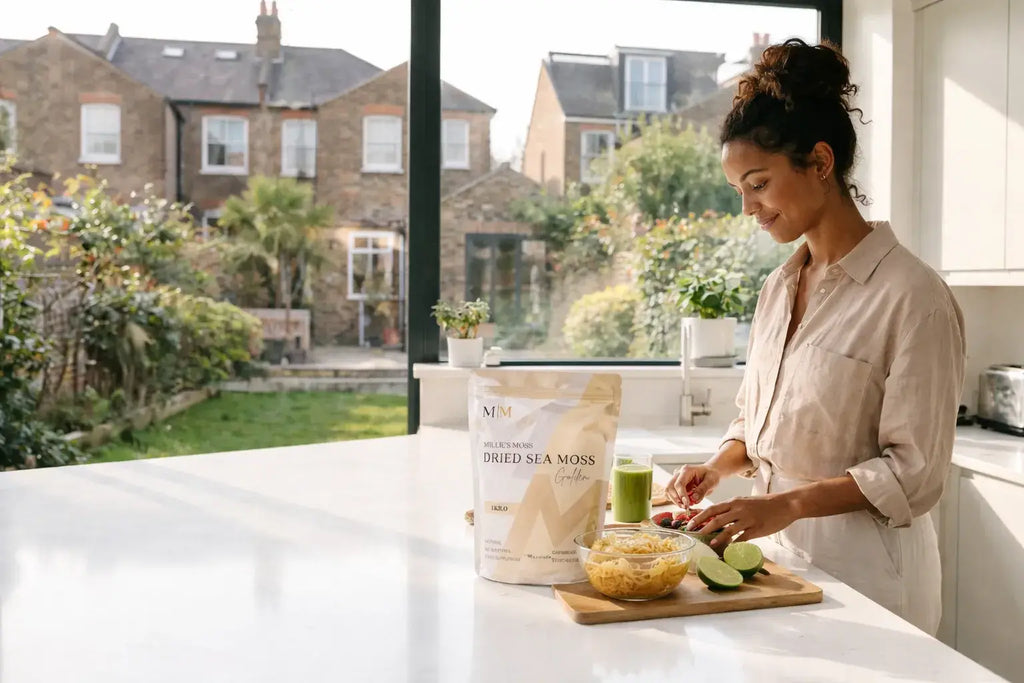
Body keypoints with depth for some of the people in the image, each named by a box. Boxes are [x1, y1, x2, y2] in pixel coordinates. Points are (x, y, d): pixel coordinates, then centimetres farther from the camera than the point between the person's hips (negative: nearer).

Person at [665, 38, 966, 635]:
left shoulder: (913, 296, -17)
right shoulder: (779, 288, 6)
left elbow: (914, 472, -16)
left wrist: (788, 504, -23)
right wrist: (720, 467, -3)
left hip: (863, 569, -6)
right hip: (779, 545, 7)